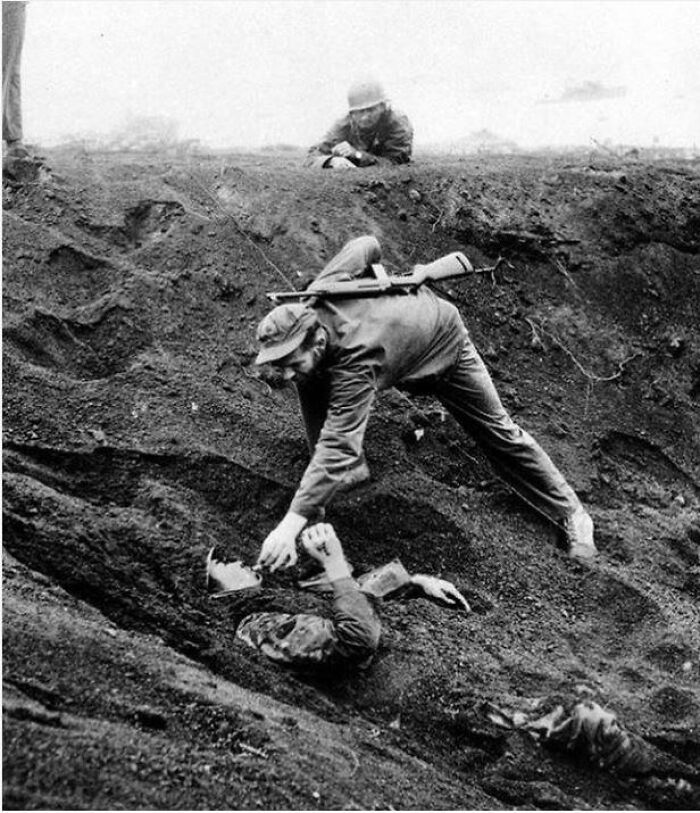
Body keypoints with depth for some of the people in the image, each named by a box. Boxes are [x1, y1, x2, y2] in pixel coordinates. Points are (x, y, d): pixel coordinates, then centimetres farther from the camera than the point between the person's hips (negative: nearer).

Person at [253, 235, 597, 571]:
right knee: (312, 384, -16)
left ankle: (570, 512, 22)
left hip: (442, 341, -6)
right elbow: (367, 244, -15)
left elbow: (339, 444, -55)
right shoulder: (314, 300, -31)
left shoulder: (356, 355, -49)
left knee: (495, 429, 4)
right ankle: (352, 468, 2)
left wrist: (290, 525, -60)